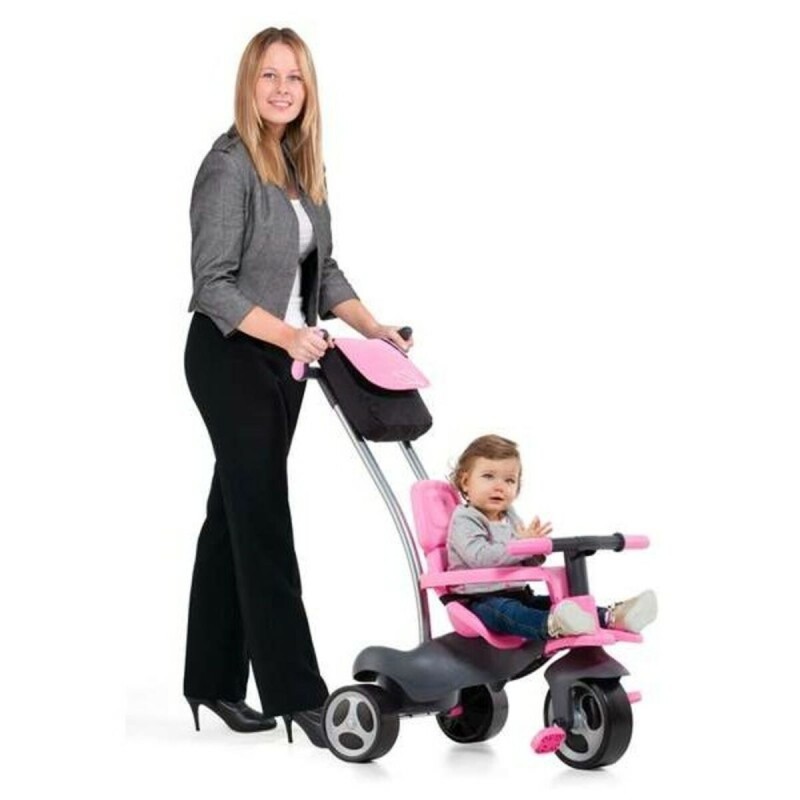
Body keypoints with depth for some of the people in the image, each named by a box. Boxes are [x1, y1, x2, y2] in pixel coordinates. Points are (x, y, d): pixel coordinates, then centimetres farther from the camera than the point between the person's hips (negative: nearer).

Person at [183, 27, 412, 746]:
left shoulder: (303, 164, 10)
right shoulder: (229, 165, -14)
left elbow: (323, 270, 15)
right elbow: (212, 284, -18)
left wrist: (372, 327, 4)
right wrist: (287, 334, -28)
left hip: (283, 362, 8)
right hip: (232, 358, -8)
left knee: (234, 517, 13)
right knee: (263, 524, -5)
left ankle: (215, 679, 22)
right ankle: (296, 692, 0)